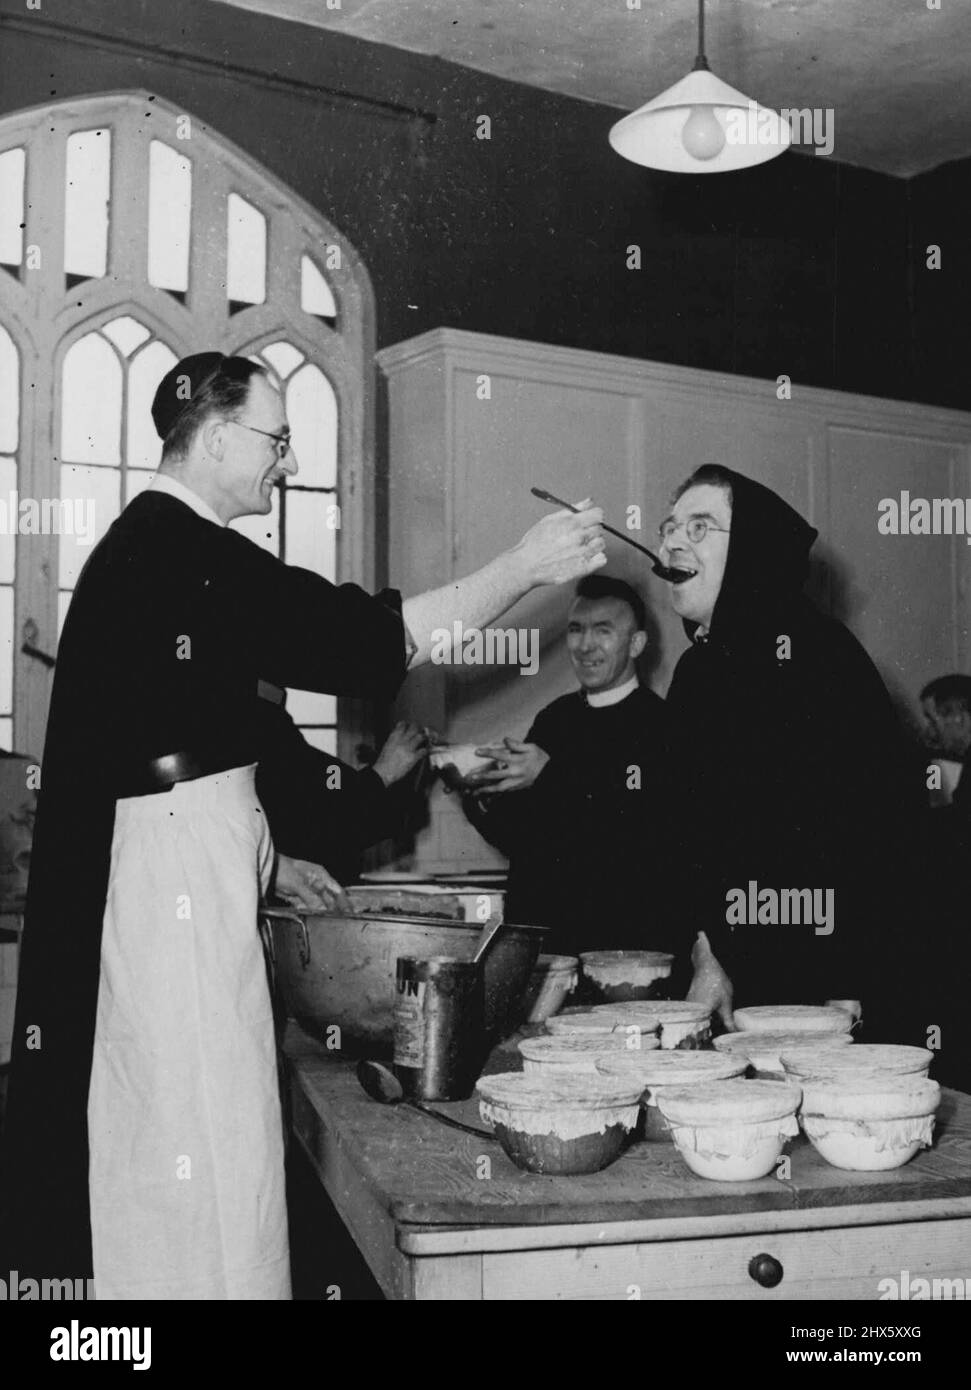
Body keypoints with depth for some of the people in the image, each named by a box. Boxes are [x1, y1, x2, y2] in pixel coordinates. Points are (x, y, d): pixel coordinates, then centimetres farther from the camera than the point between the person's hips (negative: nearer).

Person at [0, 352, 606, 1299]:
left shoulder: (150, 544, 15)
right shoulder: (182, 554, -17)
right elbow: (356, 637, -23)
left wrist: (268, 857, 20)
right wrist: (524, 566, -17)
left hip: (179, 863, 11)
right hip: (178, 875, -11)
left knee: (156, 1132, 17)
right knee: (210, 1133, -5)